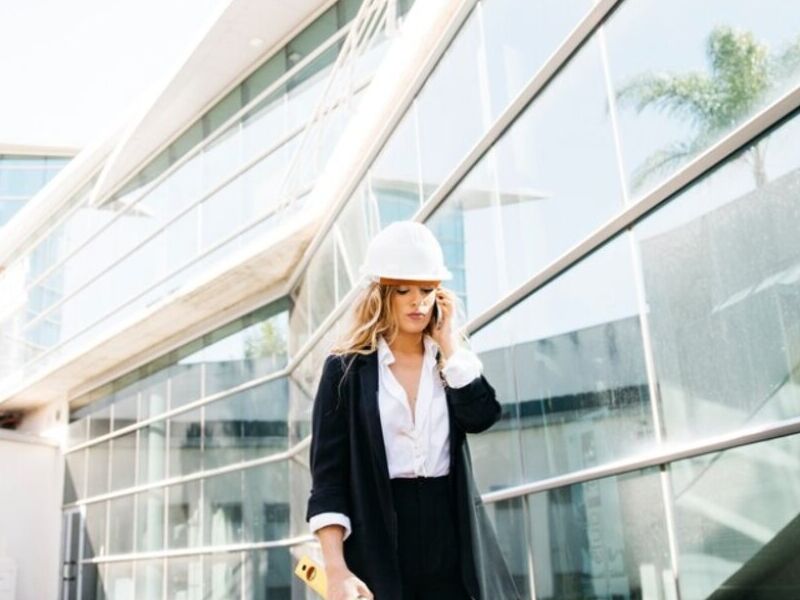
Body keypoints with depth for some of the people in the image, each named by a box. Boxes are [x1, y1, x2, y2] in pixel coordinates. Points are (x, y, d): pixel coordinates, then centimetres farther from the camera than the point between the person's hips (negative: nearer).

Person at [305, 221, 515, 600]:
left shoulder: (450, 361, 11)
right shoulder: (347, 369, -1)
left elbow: (481, 416, -10)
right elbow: (328, 475, -6)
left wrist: (447, 341, -5)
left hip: (447, 537, 3)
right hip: (376, 547, -3)